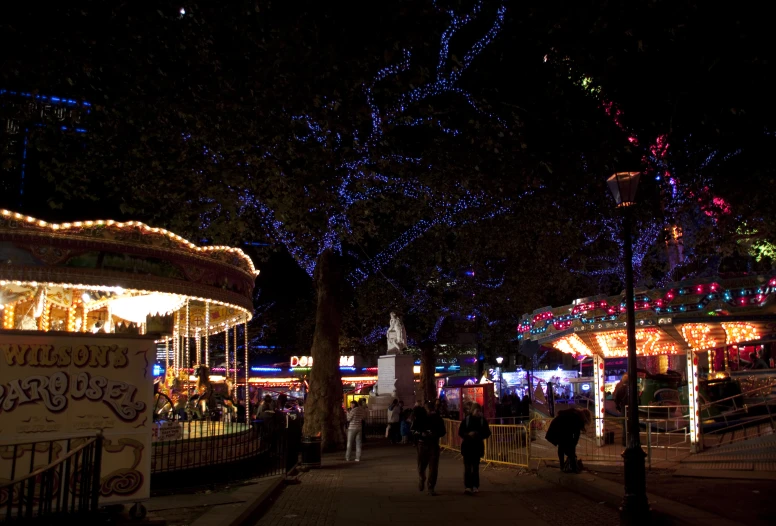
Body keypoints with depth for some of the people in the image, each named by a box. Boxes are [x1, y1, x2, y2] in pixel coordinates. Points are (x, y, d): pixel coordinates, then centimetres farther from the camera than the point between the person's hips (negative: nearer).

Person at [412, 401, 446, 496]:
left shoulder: (438, 418, 2)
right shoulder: (419, 418, -1)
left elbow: (443, 431, 7)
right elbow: (413, 431, -1)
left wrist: (435, 434, -13)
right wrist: (422, 434, -19)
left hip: (434, 445, 0)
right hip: (422, 444, 0)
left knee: (433, 468, -4)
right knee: (421, 466, 7)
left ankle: (431, 488, 5)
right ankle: (421, 480, 39)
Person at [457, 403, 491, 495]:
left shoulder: (483, 420, 3)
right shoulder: (466, 419, -1)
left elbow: (487, 433, 5)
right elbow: (460, 432, -1)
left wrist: (479, 435, -15)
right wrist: (468, 434, -19)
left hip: (478, 446, 2)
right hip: (467, 446, -2)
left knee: (475, 467, 9)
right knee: (467, 467, -10)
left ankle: (475, 486, 18)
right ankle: (467, 486, -14)